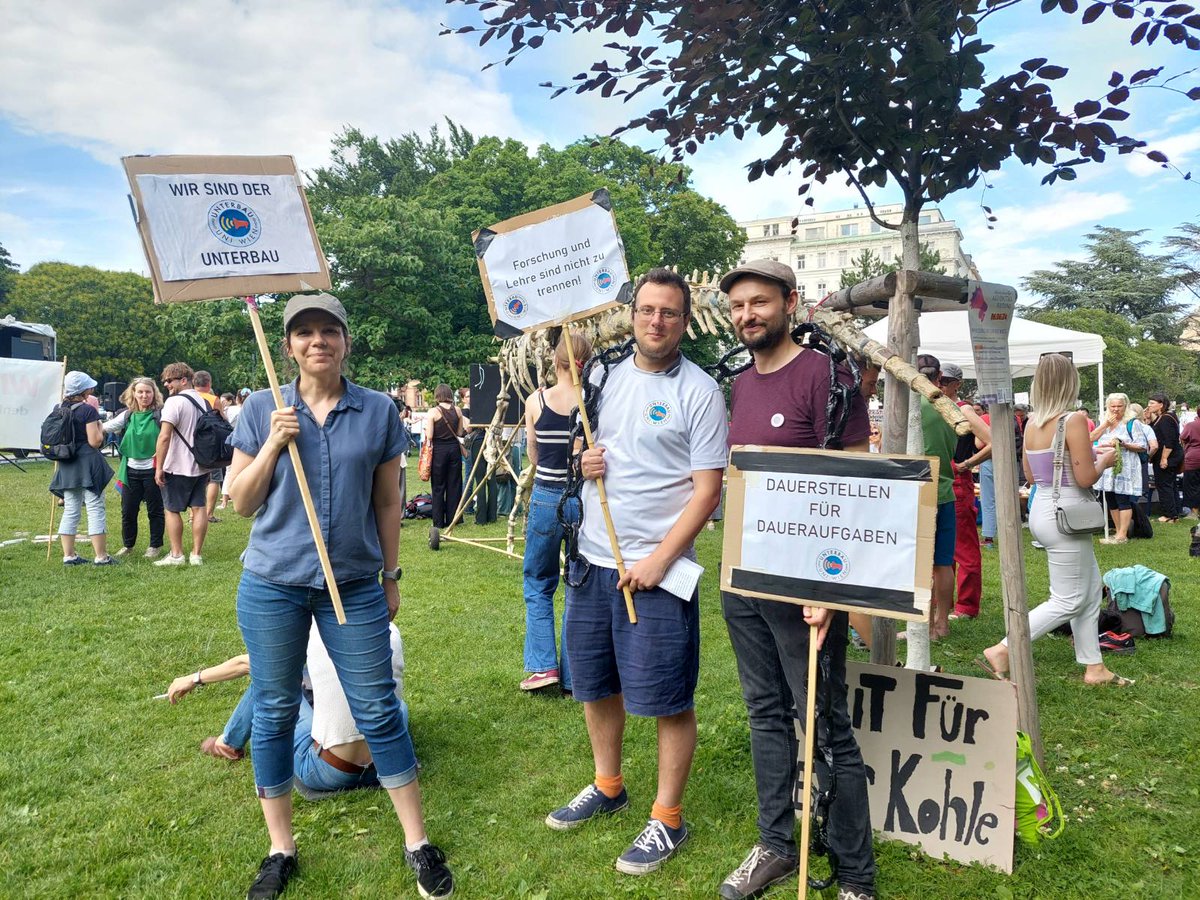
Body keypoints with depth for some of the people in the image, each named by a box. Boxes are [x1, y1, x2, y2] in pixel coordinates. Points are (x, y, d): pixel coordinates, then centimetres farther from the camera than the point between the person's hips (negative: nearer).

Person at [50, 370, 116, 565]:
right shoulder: (88, 410, -12)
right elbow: (95, 441, -14)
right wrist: (99, 425, 1)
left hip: (67, 466, 7)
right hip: (87, 464, -7)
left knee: (70, 511, 12)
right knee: (96, 510, -3)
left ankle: (69, 555, 15)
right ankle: (101, 557, -1)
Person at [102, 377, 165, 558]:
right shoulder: (127, 415, 7)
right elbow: (103, 429, 9)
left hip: (152, 469, -4)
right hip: (131, 470, 4)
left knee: (155, 509, 7)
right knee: (128, 510, 10)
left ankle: (156, 545, 20)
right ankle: (127, 544, 26)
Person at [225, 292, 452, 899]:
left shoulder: (378, 411, 0)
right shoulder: (262, 410, 0)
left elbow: (388, 502, 6)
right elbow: (241, 502, 1)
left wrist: (391, 575, 8)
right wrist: (273, 445, -13)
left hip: (354, 585, 0)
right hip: (273, 583, 1)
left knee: (379, 710, 3)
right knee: (274, 713, 10)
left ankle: (417, 843, 18)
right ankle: (280, 849, 29)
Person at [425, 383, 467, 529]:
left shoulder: (433, 412, -10)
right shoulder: (457, 411, 1)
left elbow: (429, 436, -13)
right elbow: (460, 433, 7)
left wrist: (426, 428, 7)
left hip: (439, 450, -3)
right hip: (454, 448, 3)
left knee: (438, 486, 5)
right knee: (454, 484, 10)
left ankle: (439, 521, 8)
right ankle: (452, 519, 14)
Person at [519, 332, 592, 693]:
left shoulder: (536, 402, -4)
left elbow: (534, 458, 6)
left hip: (547, 499, 0)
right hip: (586, 500, 0)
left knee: (538, 584, 18)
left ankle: (543, 665, 9)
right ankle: (573, 677, 17)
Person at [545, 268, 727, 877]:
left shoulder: (699, 391, -9)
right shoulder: (608, 375, 9)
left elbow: (707, 489, -12)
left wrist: (658, 561, -18)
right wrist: (585, 463, -3)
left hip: (657, 568, -6)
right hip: (593, 558, 6)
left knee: (668, 699, 3)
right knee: (595, 683, 17)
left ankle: (667, 818, 20)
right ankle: (608, 787, 38)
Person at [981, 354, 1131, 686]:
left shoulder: (1032, 422, 5)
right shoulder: (1073, 420, -17)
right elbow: (1086, 478, -19)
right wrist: (1104, 460, 2)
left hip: (1042, 509, 8)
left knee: (1091, 588, 19)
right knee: (1068, 601, 1)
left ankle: (1093, 667, 26)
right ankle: (1001, 651, -3)